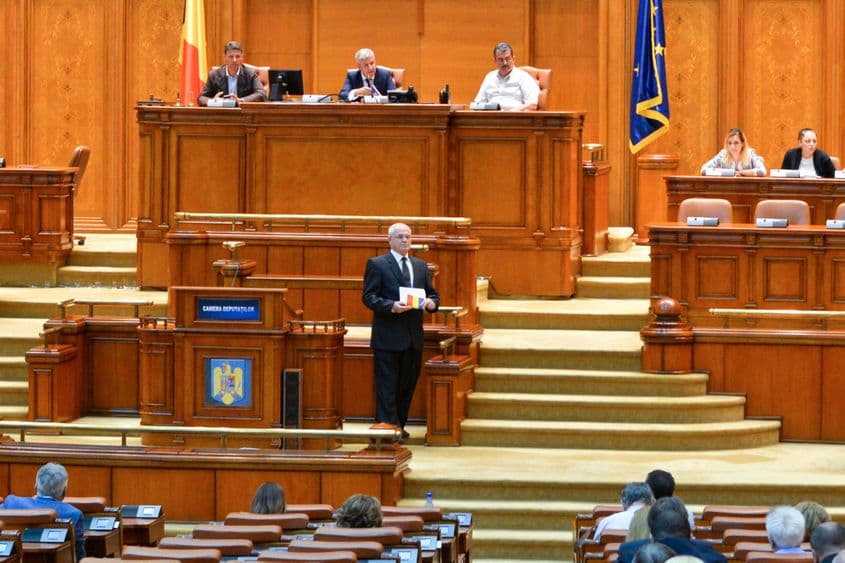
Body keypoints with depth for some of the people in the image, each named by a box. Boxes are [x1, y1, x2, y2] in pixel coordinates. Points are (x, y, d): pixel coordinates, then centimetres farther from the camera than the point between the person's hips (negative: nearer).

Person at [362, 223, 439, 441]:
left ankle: (399, 426, 19)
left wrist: (432, 302, -8)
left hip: (413, 337, 6)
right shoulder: (376, 265, -2)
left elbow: (433, 294, 17)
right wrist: (391, 306, -24)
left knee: (407, 384, 10)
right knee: (387, 386, -5)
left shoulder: (420, 266, 15)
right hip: (388, 337, -6)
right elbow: (368, 296, -8)